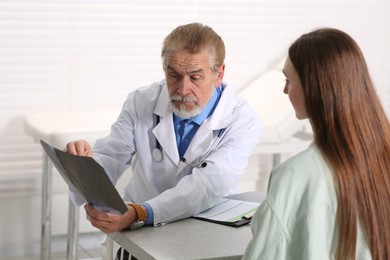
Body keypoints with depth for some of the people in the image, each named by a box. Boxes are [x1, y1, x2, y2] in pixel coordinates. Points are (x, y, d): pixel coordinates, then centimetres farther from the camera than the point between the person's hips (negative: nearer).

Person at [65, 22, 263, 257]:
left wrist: (138, 214, -38)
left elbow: (206, 187, -23)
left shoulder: (244, 123, -11)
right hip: (141, 234, 3)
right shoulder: (141, 103, -1)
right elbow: (108, 162, -2)